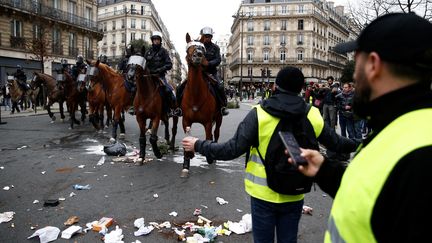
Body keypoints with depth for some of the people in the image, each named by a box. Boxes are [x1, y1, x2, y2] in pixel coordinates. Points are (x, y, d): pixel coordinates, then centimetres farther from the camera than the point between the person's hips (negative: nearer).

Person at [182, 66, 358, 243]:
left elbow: (233, 149, -19)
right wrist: (356, 144, 29)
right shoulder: (312, 116, -6)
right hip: (294, 195, 3)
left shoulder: (259, 114, -17)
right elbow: (336, 143, 7)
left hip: (264, 194, -2)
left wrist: (198, 146, -6)